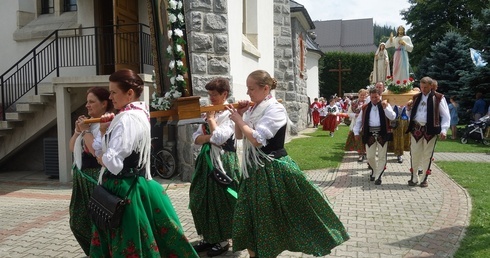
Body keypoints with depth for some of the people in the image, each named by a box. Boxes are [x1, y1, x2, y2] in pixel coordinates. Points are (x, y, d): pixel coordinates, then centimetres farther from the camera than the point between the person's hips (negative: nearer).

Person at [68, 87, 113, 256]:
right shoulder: (89, 122, 13)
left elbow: (96, 150, -26)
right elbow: (72, 148, 17)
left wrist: (86, 130, -15)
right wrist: (78, 130, 2)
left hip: (98, 178, -10)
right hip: (83, 178, 10)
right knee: (78, 221, 17)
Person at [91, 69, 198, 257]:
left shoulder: (128, 119, -20)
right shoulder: (137, 114, 11)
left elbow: (113, 162, -27)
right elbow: (106, 150, 15)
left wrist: (101, 158, -7)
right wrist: (105, 131, 1)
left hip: (123, 190, -10)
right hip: (130, 185, 10)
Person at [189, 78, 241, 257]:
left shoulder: (230, 113, -9)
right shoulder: (210, 113, 12)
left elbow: (219, 137, -23)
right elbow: (196, 138, 6)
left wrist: (211, 118, -10)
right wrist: (209, 138, -14)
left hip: (223, 161, -8)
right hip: (207, 160, 8)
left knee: (221, 202, 1)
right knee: (201, 200, 11)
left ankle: (223, 240, 17)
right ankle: (208, 237, 25)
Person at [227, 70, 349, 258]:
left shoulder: (275, 109, -16)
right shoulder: (253, 109, 8)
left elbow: (257, 139, -25)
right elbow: (239, 136, 14)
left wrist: (240, 120, -13)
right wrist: (239, 117, -2)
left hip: (273, 170, -8)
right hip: (254, 170, 8)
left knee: (271, 218, 3)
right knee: (250, 218, 12)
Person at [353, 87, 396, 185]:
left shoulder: (385, 105, 2)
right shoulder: (365, 107, 7)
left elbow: (392, 117, -10)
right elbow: (359, 120, 10)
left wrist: (385, 108, -21)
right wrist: (356, 132, 4)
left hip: (382, 134, -2)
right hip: (370, 134, 2)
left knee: (382, 157, 0)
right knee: (370, 157, 8)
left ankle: (378, 176, 9)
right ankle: (374, 171, 34)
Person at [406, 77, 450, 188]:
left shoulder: (438, 98, -1)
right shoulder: (416, 97, 12)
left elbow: (445, 115, -2)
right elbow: (410, 115, 19)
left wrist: (443, 130, -13)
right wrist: (408, 108, -3)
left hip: (430, 129, -3)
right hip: (416, 128, 3)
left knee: (427, 155, 4)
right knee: (414, 154, 3)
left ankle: (424, 178, 17)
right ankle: (414, 178, 15)